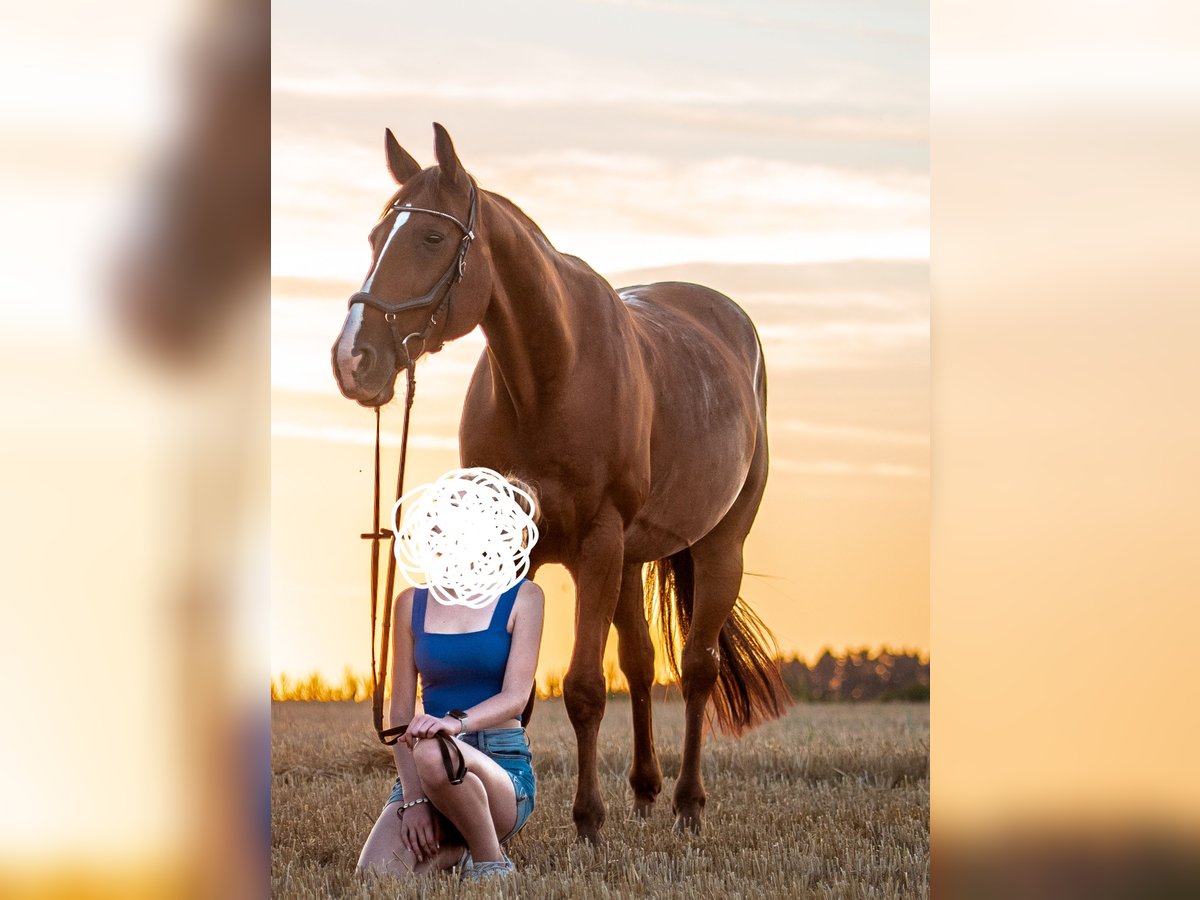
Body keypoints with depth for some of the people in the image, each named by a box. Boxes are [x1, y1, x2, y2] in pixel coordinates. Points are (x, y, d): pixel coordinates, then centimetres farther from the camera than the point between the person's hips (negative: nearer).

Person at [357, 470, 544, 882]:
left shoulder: (521, 598, 0)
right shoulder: (412, 604, 10)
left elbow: (515, 696, -10)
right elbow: (401, 711, 5)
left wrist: (456, 721, -32)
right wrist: (412, 798, -9)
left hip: (502, 766, -4)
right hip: (422, 769, 4)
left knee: (432, 752, -39)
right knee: (376, 873, -24)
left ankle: (492, 863, -14)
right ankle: (456, 853, 11)